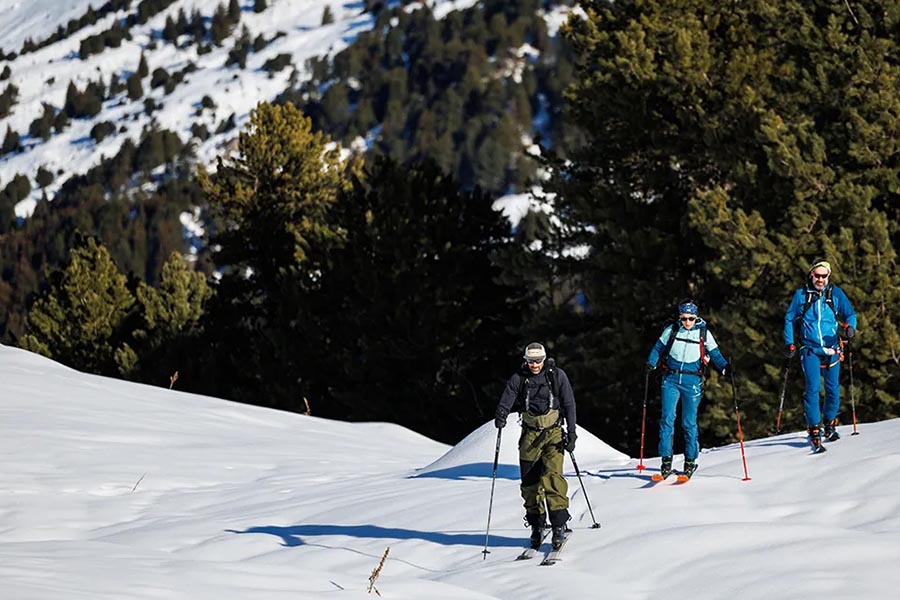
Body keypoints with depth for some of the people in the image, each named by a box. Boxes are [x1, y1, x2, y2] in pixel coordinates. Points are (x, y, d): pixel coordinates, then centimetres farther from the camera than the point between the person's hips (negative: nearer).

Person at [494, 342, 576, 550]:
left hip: (554, 433, -3)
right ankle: (536, 525, 14)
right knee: (530, 482, 1)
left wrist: (571, 433, -4)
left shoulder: (557, 376, -1)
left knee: (552, 475, -19)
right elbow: (506, 401, -6)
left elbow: (569, 404, 2)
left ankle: (559, 525, -17)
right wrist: (501, 416, -28)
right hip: (530, 435, 3)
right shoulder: (518, 379, 2)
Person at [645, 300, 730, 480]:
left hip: (692, 381, -1)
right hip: (671, 379, 1)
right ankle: (666, 461, -6)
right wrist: (651, 363, -7)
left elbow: (714, 354, 6)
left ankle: (690, 461, 13)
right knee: (667, 418, -9)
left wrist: (724, 367, -12)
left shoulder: (703, 333, 2)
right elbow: (658, 349, 10)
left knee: (689, 422, 1)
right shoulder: (671, 330, 3)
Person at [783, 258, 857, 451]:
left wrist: (850, 327, -14)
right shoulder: (801, 295, 4)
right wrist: (790, 345, 4)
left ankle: (830, 424, 25)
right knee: (813, 388, -13)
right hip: (810, 349, -1)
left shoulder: (835, 293, 5)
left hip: (831, 349, 2)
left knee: (833, 389, 4)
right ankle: (814, 430, -11)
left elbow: (850, 314, 9)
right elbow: (790, 319, 12)